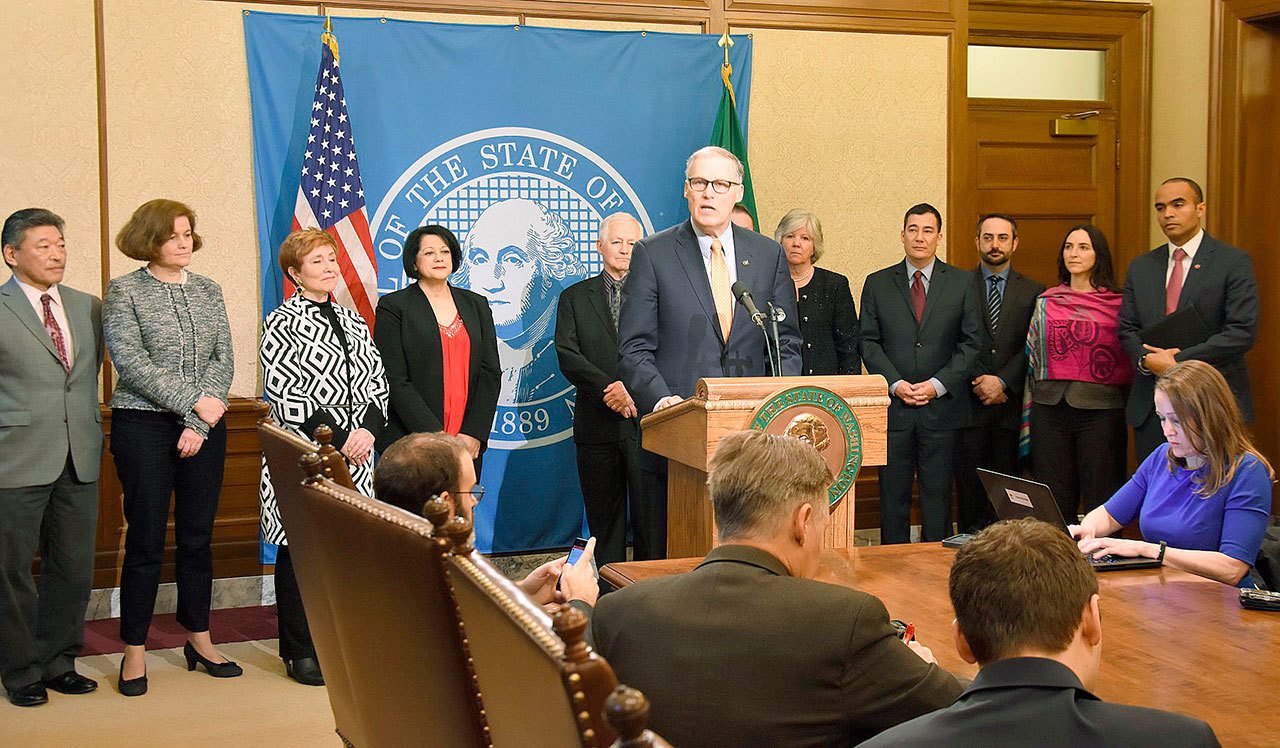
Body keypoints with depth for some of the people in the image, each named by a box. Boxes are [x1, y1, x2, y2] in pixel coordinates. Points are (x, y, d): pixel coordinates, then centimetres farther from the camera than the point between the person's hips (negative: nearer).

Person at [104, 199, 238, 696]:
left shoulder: (208, 290, 10)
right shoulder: (123, 292, -1)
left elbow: (222, 360, 3)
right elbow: (130, 360, -12)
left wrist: (198, 425, -8)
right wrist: (192, 403, -16)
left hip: (205, 425, 4)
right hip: (144, 426, -4)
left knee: (198, 536, 9)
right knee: (146, 539, 0)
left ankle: (199, 639, 21)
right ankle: (135, 651, 10)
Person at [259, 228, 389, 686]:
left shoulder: (354, 322, 16)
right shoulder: (282, 324, -3)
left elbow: (377, 382, 13)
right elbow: (284, 394, -12)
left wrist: (368, 429, -6)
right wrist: (340, 436, -15)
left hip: (355, 450, 6)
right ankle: (301, 652, 9)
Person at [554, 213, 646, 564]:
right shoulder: (575, 297, 11)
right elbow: (568, 356, -1)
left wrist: (634, 390, -16)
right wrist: (608, 388, -15)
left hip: (646, 420, -1)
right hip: (597, 425, 1)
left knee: (650, 517, -3)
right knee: (604, 521, 7)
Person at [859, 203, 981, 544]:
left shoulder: (963, 283, 6)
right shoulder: (877, 283, 8)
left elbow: (971, 342, 2)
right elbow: (869, 341, 5)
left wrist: (938, 385, -8)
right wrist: (895, 383, -9)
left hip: (942, 406, 0)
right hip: (893, 405, 1)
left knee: (938, 493, 3)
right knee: (893, 493, 4)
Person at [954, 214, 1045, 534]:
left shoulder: (1033, 291, 9)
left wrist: (1003, 382, -11)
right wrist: (980, 383, -8)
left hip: (1012, 404, 0)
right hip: (969, 403, 0)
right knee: (970, 489, 1)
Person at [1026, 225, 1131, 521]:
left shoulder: (1118, 305, 1)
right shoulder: (1045, 302, 10)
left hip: (1100, 410, -3)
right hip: (1050, 408, 3)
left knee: (1101, 498, 1)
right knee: (1055, 500, 6)